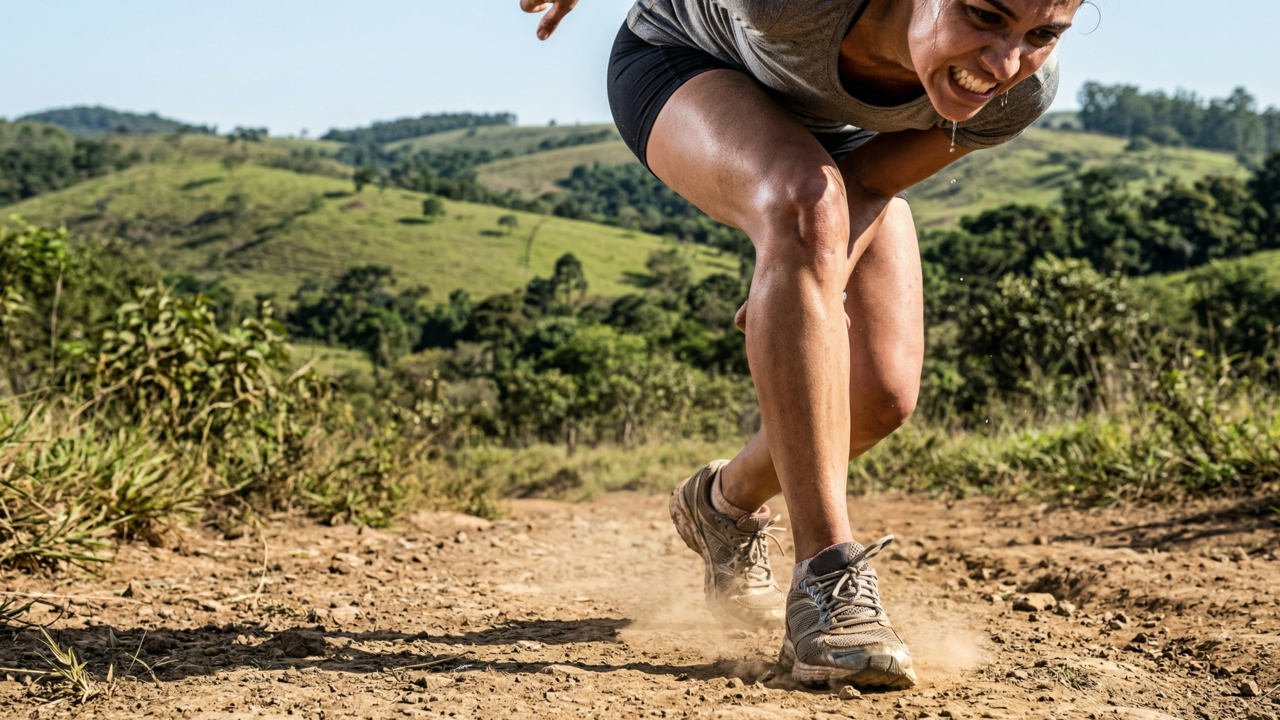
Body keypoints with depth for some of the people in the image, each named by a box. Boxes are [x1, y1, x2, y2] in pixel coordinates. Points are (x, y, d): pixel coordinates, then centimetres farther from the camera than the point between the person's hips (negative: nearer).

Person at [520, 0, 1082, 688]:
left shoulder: (1021, 92, -32)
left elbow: (873, 181, -16)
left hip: (838, 127, 4)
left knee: (883, 393, -11)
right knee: (808, 206, -38)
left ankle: (729, 503, 23)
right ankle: (826, 577, -35)